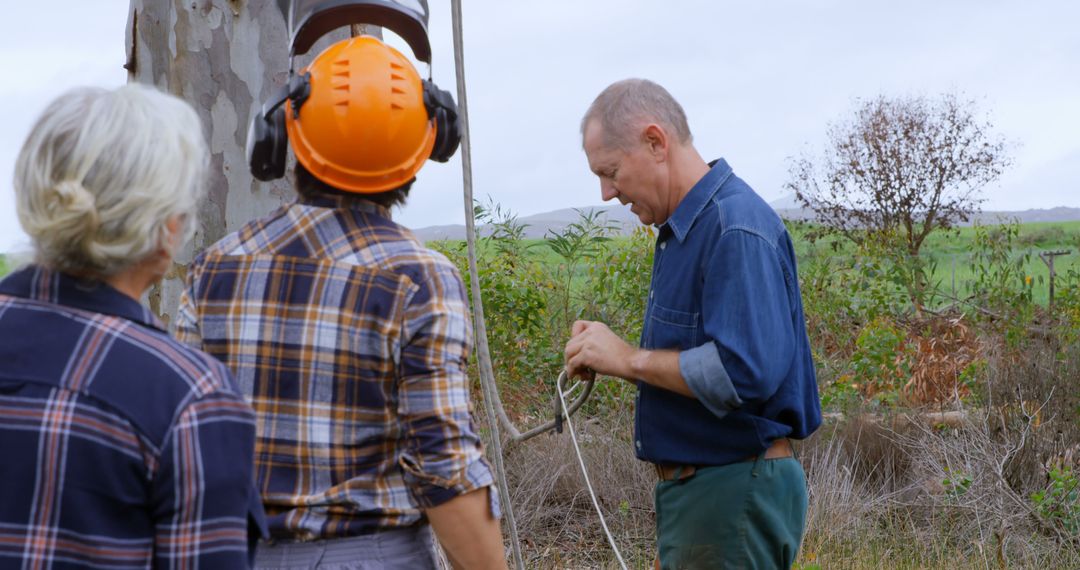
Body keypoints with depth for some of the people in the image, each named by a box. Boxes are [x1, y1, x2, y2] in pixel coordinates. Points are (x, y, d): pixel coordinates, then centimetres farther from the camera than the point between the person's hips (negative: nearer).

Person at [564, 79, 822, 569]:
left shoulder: (736, 227, -19)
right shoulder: (682, 229, 12)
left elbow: (745, 371, -29)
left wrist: (630, 359, -18)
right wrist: (607, 355, 3)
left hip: (734, 491, -10)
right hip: (694, 486, 10)